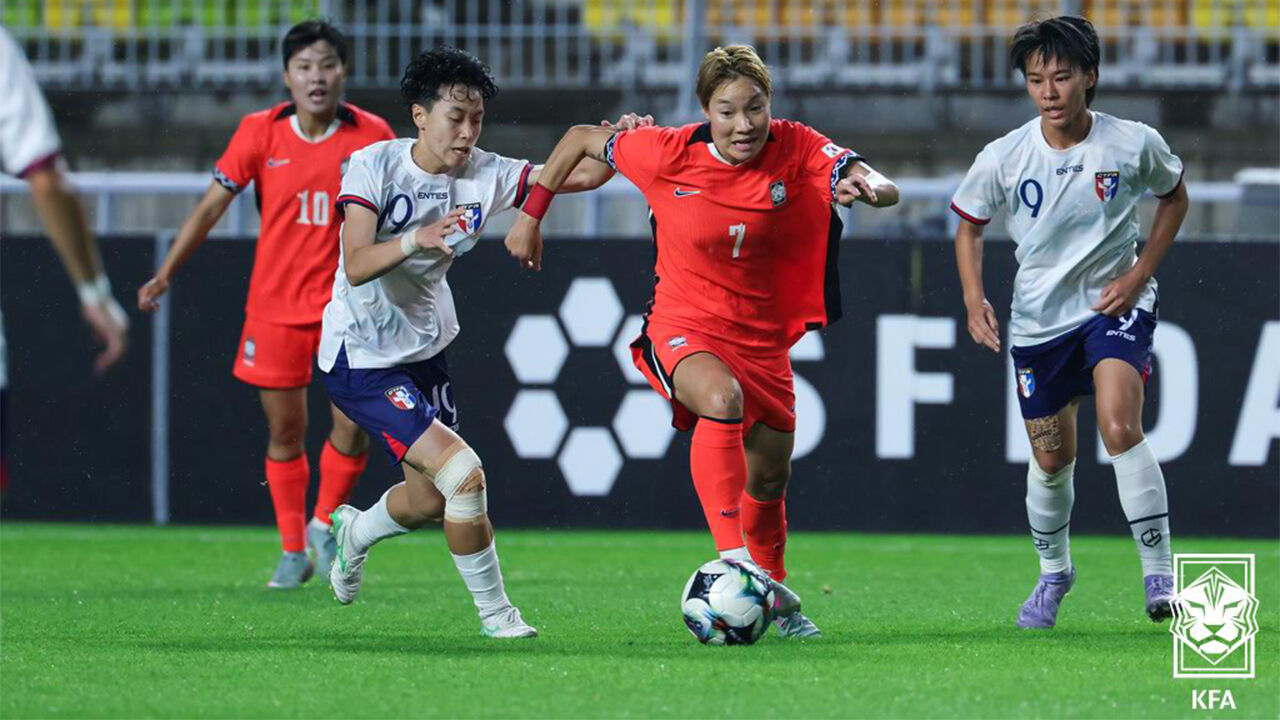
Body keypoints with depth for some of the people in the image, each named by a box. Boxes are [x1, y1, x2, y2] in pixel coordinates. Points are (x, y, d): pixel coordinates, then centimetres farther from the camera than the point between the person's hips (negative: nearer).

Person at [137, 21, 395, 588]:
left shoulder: (372, 136, -6)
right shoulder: (260, 133, -4)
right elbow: (213, 203, 2)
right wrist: (166, 273, 0)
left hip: (347, 303, -1)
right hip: (275, 303, 1)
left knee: (353, 423, -11)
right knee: (285, 431, 5)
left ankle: (323, 523, 14)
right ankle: (293, 551, 20)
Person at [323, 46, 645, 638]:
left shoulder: (484, 176, -5)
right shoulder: (374, 166, -17)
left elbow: (581, 175, -10)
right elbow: (356, 266, -28)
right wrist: (415, 240, -46)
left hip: (425, 347, 7)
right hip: (362, 359, -7)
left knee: (429, 500, 19)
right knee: (464, 475, -20)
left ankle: (355, 533, 52)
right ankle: (494, 611, -3)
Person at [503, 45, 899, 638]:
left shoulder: (797, 150, -14)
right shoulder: (669, 154, -17)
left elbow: (882, 188, -28)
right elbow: (581, 140, -1)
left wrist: (868, 187, -52)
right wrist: (531, 217, 1)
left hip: (764, 338, 3)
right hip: (683, 328, -3)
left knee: (769, 479, 16)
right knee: (722, 397, -38)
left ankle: (772, 590, 46)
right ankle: (732, 559, -42)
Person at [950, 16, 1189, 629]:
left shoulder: (1135, 145, -14)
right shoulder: (1003, 159, -12)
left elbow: (1174, 196, 7)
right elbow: (969, 224, 5)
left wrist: (1141, 273, -4)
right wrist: (975, 302, -9)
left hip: (1115, 303, -2)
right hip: (1039, 318, 2)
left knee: (1120, 427, -25)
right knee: (1051, 458, 11)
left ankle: (1158, 575, -18)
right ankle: (1053, 573, 38)